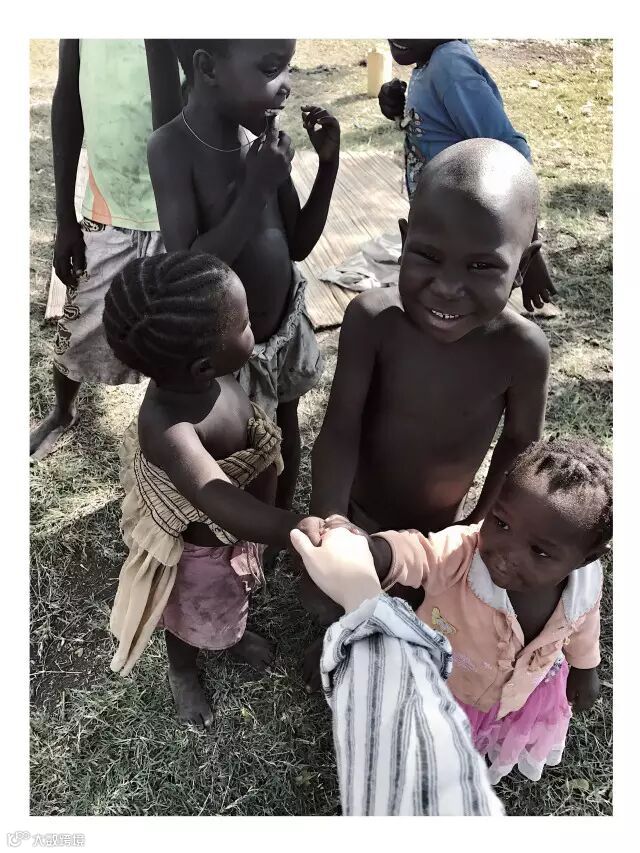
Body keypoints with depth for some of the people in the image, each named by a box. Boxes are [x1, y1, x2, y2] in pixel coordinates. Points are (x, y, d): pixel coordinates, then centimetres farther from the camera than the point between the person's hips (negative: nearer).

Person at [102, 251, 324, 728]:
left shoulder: (206, 375, -24)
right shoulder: (168, 429, -46)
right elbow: (221, 503, -61)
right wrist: (297, 529, -74)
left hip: (239, 529, 6)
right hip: (200, 546, -5)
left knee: (235, 595, 36)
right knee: (195, 617, 28)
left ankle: (234, 635, 70)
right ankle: (183, 674, 62)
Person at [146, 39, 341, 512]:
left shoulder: (265, 140, -5)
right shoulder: (174, 148, -21)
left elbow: (298, 245, 3)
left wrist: (329, 163, -8)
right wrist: (255, 190, -29)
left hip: (285, 329, 6)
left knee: (285, 432, 24)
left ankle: (283, 521, 50)